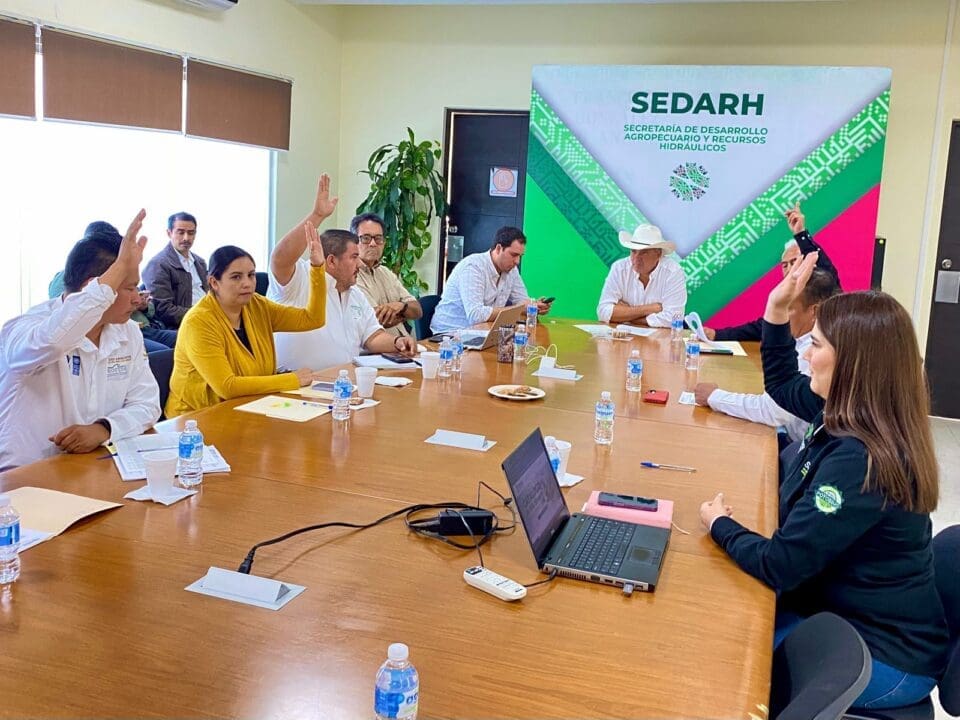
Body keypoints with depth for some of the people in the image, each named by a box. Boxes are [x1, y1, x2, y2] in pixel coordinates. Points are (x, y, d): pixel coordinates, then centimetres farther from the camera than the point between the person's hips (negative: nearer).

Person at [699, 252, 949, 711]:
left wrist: (719, 524, -10)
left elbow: (778, 565, -29)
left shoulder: (861, 460, -32)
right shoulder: (859, 419, -2)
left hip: (882, 655, -9)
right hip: (848, 612, 9)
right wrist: (777, 308, 7)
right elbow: (781, 385, 18)